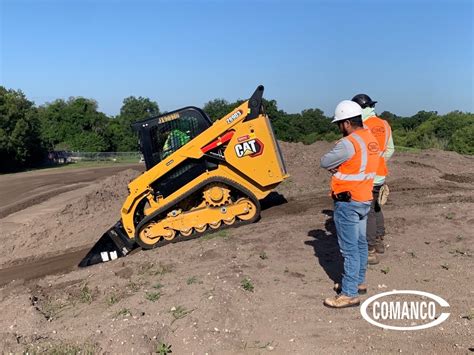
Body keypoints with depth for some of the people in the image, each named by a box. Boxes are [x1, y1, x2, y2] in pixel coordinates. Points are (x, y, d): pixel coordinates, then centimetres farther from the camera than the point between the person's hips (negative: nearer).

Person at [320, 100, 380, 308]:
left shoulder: (349, 143, -22)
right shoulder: (371, 139, 7)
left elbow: (324, 162, -13)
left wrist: (334, 166, 5)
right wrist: (339, 168, -3)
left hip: (348, 202, -9)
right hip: (364, 199, 9)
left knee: (349, 248, -2)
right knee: (360, 243, 19)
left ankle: (349, 294, 6)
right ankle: (359, 282, 34)